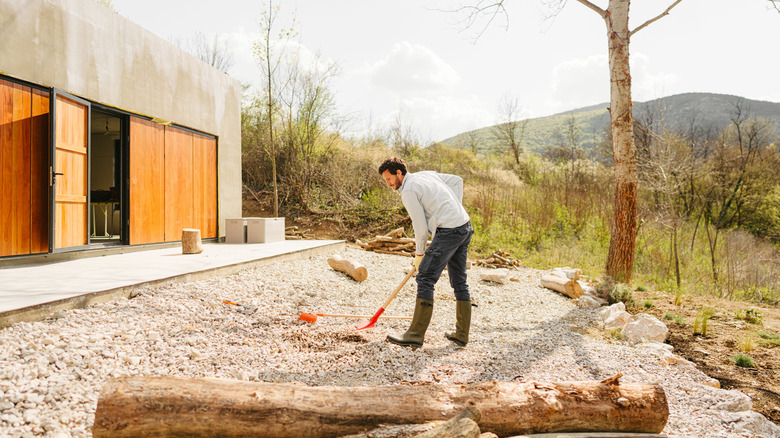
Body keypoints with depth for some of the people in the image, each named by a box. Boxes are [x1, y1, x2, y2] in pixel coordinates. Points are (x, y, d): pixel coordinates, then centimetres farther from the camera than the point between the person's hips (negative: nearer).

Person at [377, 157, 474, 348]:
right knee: (459, 281, 13)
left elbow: (421, 228, -9)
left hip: (448, 231, -9)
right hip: (465, 226, 10)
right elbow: (457, 180, 23)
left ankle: (416, 335, -6)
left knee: (425, 278, -7)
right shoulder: (427, 174, 18)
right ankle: (462, 334, 19)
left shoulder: (408, 191, -8)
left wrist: (419, 253, 5)